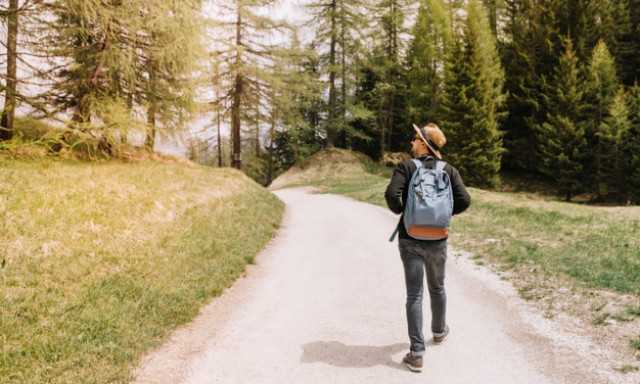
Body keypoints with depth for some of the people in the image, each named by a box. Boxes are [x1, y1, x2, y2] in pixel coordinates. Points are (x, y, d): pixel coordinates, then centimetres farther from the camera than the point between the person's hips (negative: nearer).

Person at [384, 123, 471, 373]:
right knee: (437, 288, 24)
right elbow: (464, 200, -9)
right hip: (437, 240, 3)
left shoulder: (406, 167, -8)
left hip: (410, 239, -2)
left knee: (414, 295, 2)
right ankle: (439, 331, 47)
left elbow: (391, 195, -21)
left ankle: (416, 353, 0)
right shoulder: (449, 170, -1)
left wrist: (400, 211, -1)